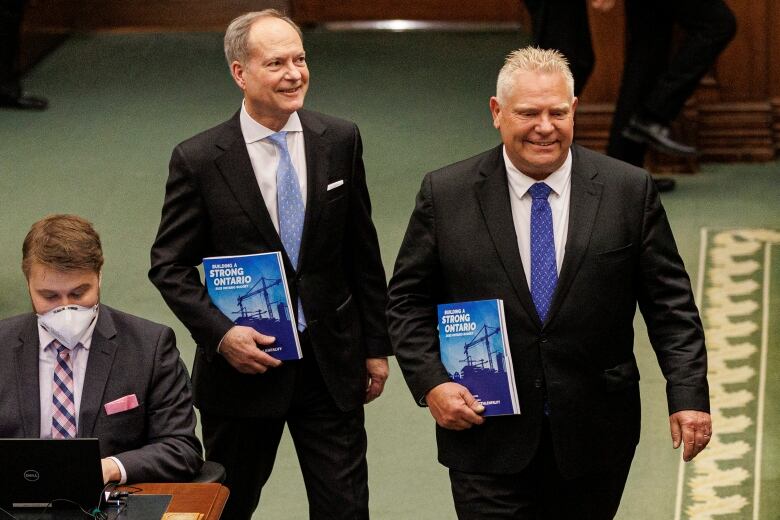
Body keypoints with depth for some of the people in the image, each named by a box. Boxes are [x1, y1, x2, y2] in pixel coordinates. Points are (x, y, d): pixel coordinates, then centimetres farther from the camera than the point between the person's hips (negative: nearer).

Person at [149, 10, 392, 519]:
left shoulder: (340, 141, -2)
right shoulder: (199, 160, -10)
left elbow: (362, 251, 6)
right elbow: (169, 266, -4)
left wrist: (376, 345, 8)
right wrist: (221, 333, -18)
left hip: (331, 361, 2)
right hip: (243, 360, -2)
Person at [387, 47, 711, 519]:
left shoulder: (630, 191, -2)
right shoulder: (446, 195, -2)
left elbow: (670, 303, 1)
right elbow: (408, 301, 4)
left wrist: (689, 393, -7)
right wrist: (430, 382, -9)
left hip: (595, 435, 1)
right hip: (486, 432, -1)